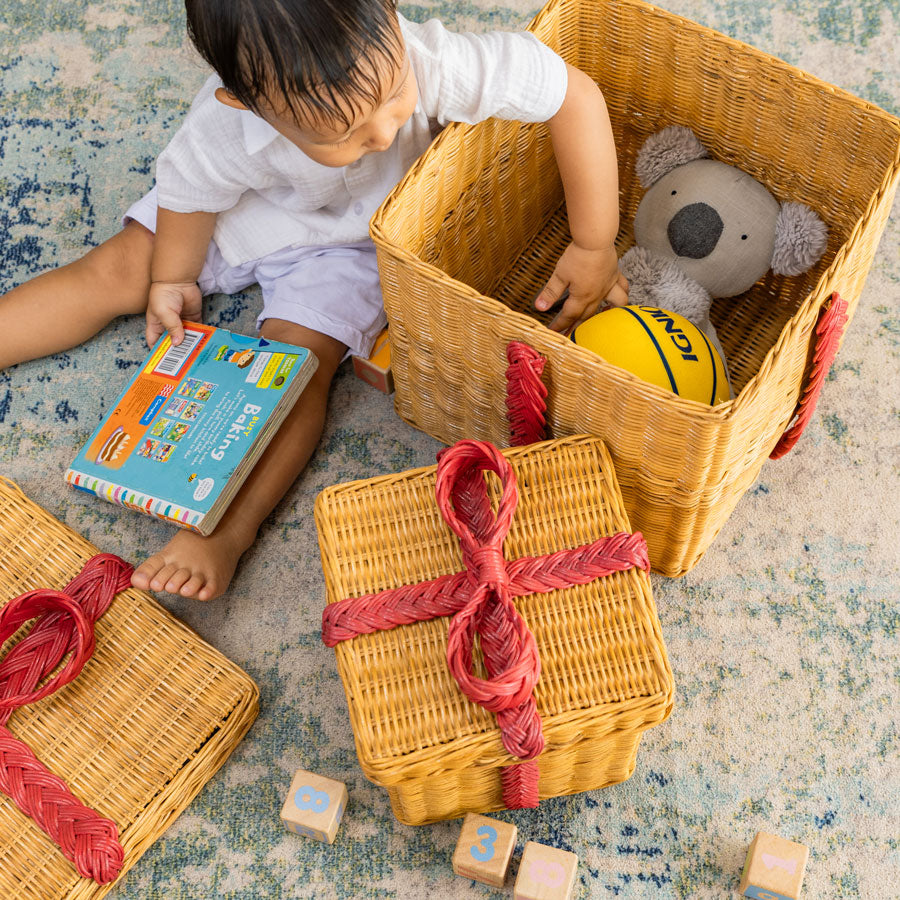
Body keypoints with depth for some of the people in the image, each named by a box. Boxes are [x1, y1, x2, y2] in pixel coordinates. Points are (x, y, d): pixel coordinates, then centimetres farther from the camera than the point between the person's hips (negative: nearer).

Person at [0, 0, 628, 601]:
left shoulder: (431, 62, -44)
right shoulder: (223, 133, -37)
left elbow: (576, 94, -38)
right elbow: (189, 191, -14)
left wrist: (595, 249, -33)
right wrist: (171, 280, -1)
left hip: (352, 242, -1)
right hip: (244, 211, 2)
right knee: (116, 273, -2)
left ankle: (228, 531, -21)